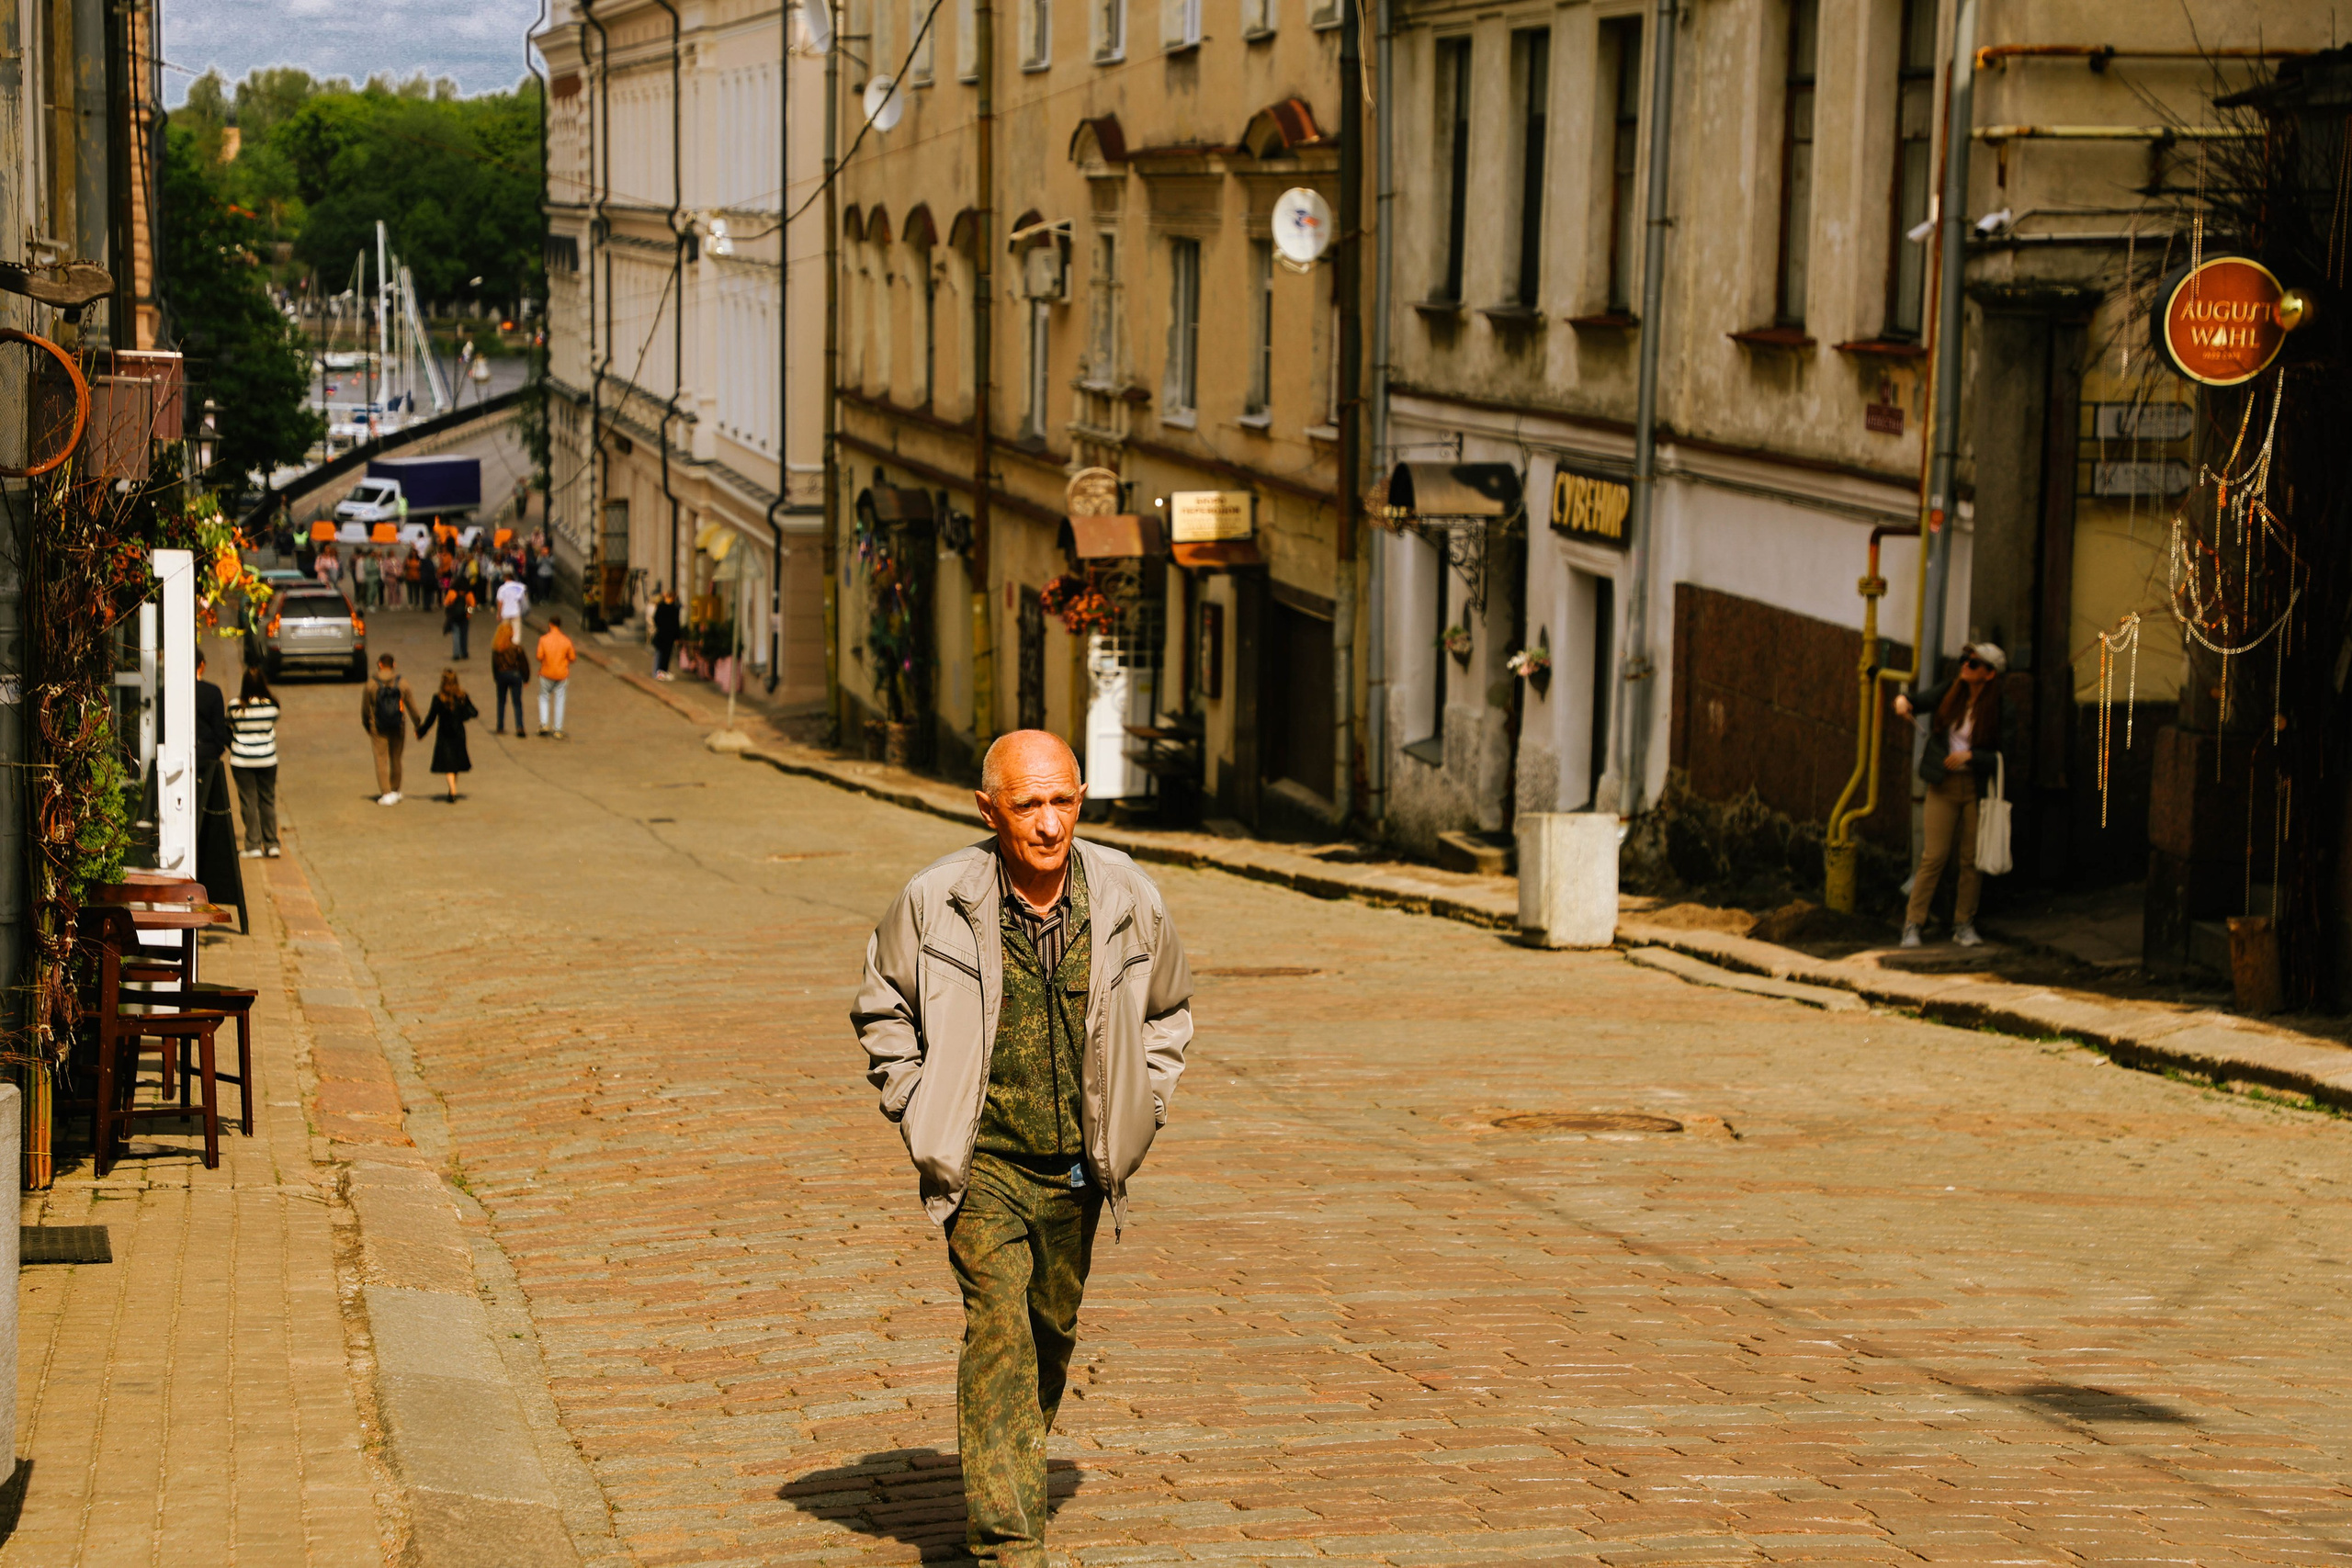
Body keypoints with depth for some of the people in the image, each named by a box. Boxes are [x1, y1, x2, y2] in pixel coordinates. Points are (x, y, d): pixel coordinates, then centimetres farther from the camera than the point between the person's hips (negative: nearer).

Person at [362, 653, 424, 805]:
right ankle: (395, 791, 26)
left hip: (378, 729, -2)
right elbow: (411, 706, 0)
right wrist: (418, 724, 13)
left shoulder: (371, 685, -9)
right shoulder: (402, 684, -5)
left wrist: (366, 724, 16)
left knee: (381, 760, 2)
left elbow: (365, 708, -1)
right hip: (398, 728, 2)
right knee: (396, 759, 16)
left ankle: (386, 794, -6)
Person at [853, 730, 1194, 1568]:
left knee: (1052, 1334, 16)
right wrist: (919, 1113, -2)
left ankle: (1008, 1487, 41)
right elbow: (880, 1007, 6)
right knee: (999, 1330, -16)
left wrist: (1134, 1118, 7)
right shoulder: (936, 900, -12)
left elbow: (1168, 1011, 14)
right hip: (983, 1161, -3)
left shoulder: (1128, 899, -5)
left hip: (1077, 1169, 3)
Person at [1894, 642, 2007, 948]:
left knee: (1972, 859, 3)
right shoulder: (1949, 693, 2)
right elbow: (1917, 702, 9)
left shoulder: (1998, 708, -6)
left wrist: (1969, 756, -17)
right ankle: (1912, 924, -1)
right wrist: (1902, 700, -13)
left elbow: (2002, 756, -6)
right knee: (1933, 856, -5)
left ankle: (1964, 925, 17)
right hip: (1944, 785, 1)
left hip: (1977, 787, -1)